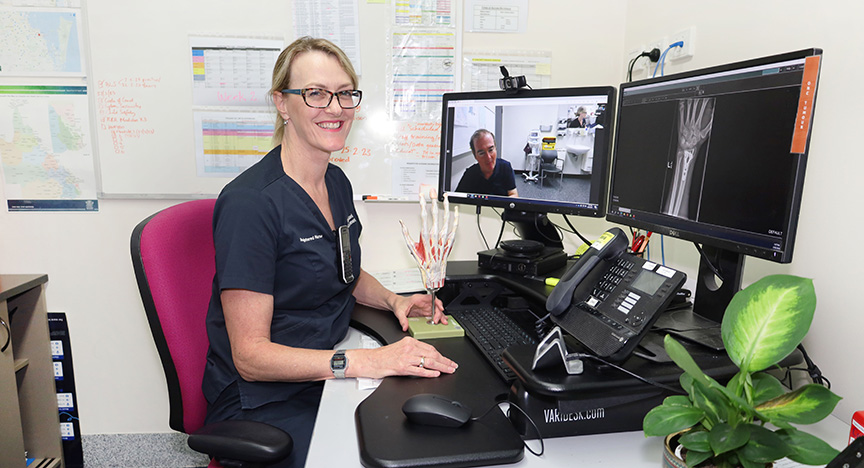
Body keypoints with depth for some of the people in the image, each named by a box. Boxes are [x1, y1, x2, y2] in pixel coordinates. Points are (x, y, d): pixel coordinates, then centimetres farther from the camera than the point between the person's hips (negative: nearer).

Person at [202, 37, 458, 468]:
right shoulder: (250, 202, -20)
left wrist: (393, 300, 1)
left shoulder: (337, 182, 5)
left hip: (328, 374, 7)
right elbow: (250, 356, -20)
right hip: (265, 401, -7)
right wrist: (365, 362, -30)